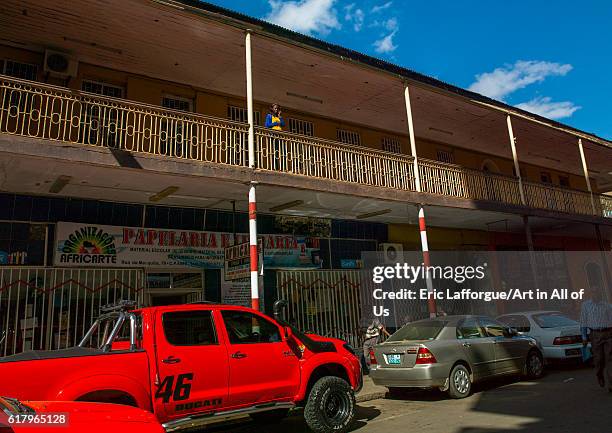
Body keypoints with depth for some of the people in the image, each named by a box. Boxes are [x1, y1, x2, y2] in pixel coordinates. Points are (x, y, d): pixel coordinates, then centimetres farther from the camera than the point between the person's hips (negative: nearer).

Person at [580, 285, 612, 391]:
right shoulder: (585, 305, 7)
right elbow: (583, 322, 7)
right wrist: (584, 337, 3)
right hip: (595, 334, 0)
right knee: (598, 359, 4)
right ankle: (600, 377, 31)